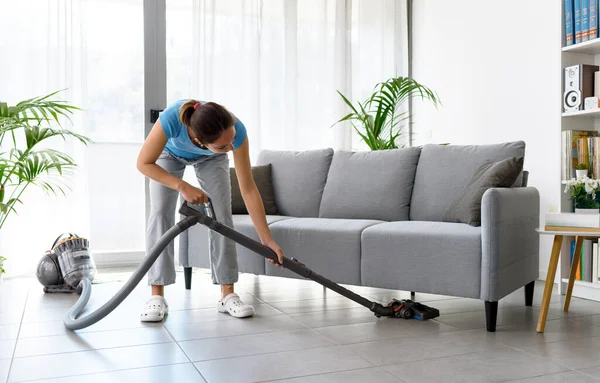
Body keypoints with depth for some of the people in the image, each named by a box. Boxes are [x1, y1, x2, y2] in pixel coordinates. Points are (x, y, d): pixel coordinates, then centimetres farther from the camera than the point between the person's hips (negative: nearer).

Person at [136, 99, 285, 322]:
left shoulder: (236, 130, -41)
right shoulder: (172, 118, -46)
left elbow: (248, 189, -34)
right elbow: (144, 163, -31)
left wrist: (267, 240, -33)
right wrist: (183, 186, -41)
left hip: (210, 159, 1)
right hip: (170, 153, -1)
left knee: (222, 213, -13)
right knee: (160, 211, -15)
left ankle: (228, 295, -5)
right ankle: (157, 297, -7)